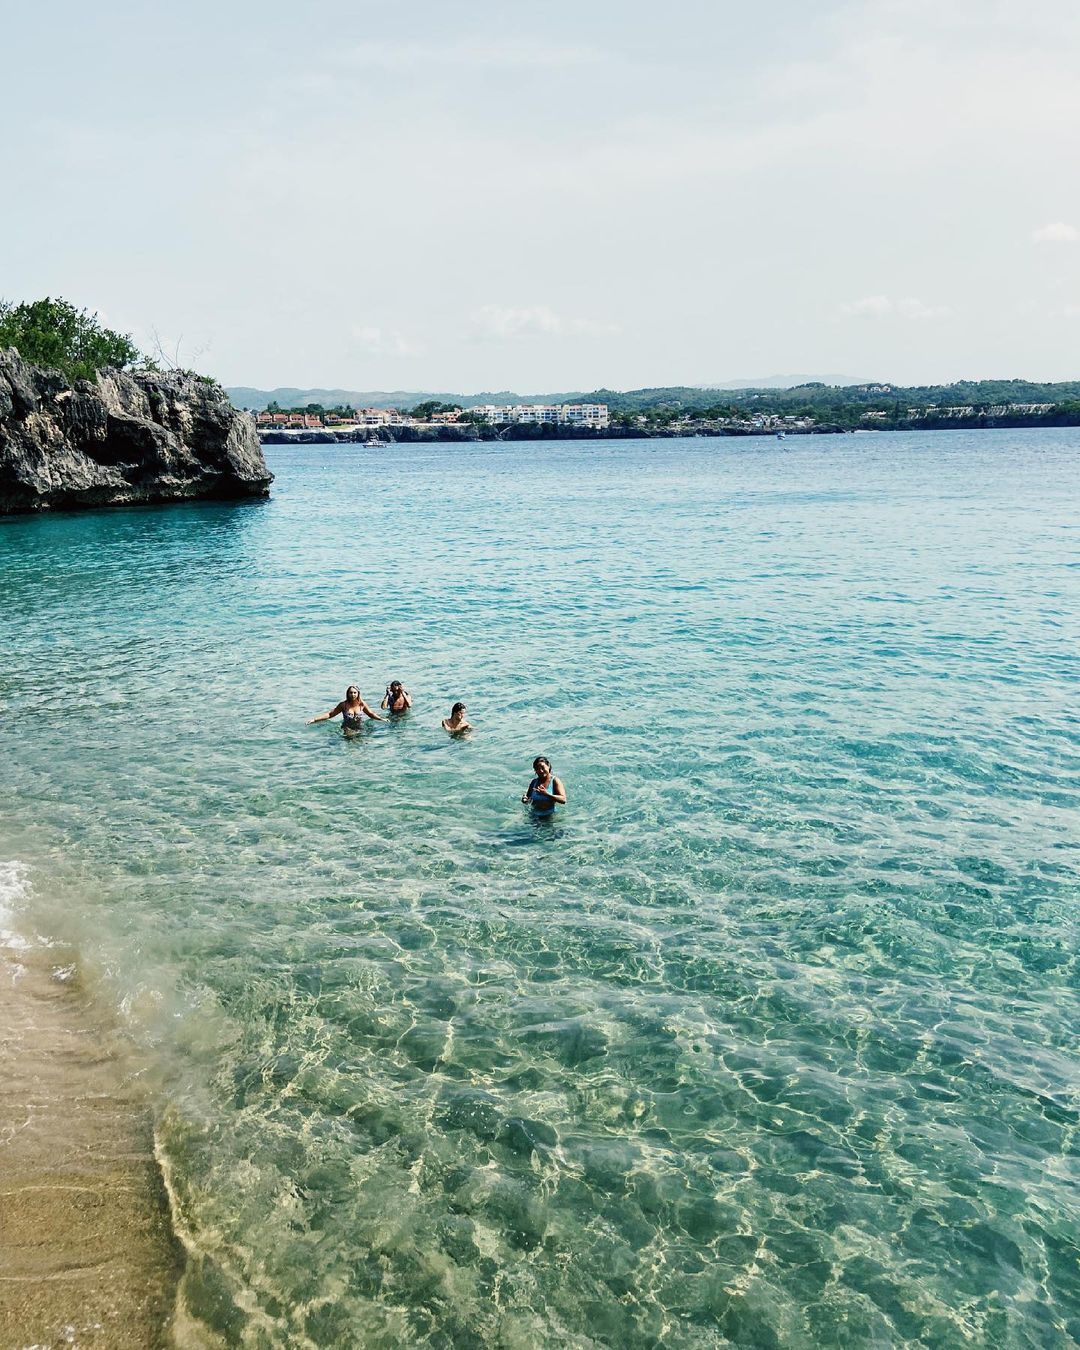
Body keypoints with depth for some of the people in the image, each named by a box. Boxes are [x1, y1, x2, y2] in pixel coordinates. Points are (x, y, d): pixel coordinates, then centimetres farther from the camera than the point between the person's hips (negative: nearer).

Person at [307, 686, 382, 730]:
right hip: (347, 730, -3)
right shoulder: (344, 705, -4)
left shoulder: (362, 704, 0)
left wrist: (382, 719, 9)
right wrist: (314, 719, -7)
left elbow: (371, 714, 17)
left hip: (360, 730, 3)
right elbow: (330, 714, -1)